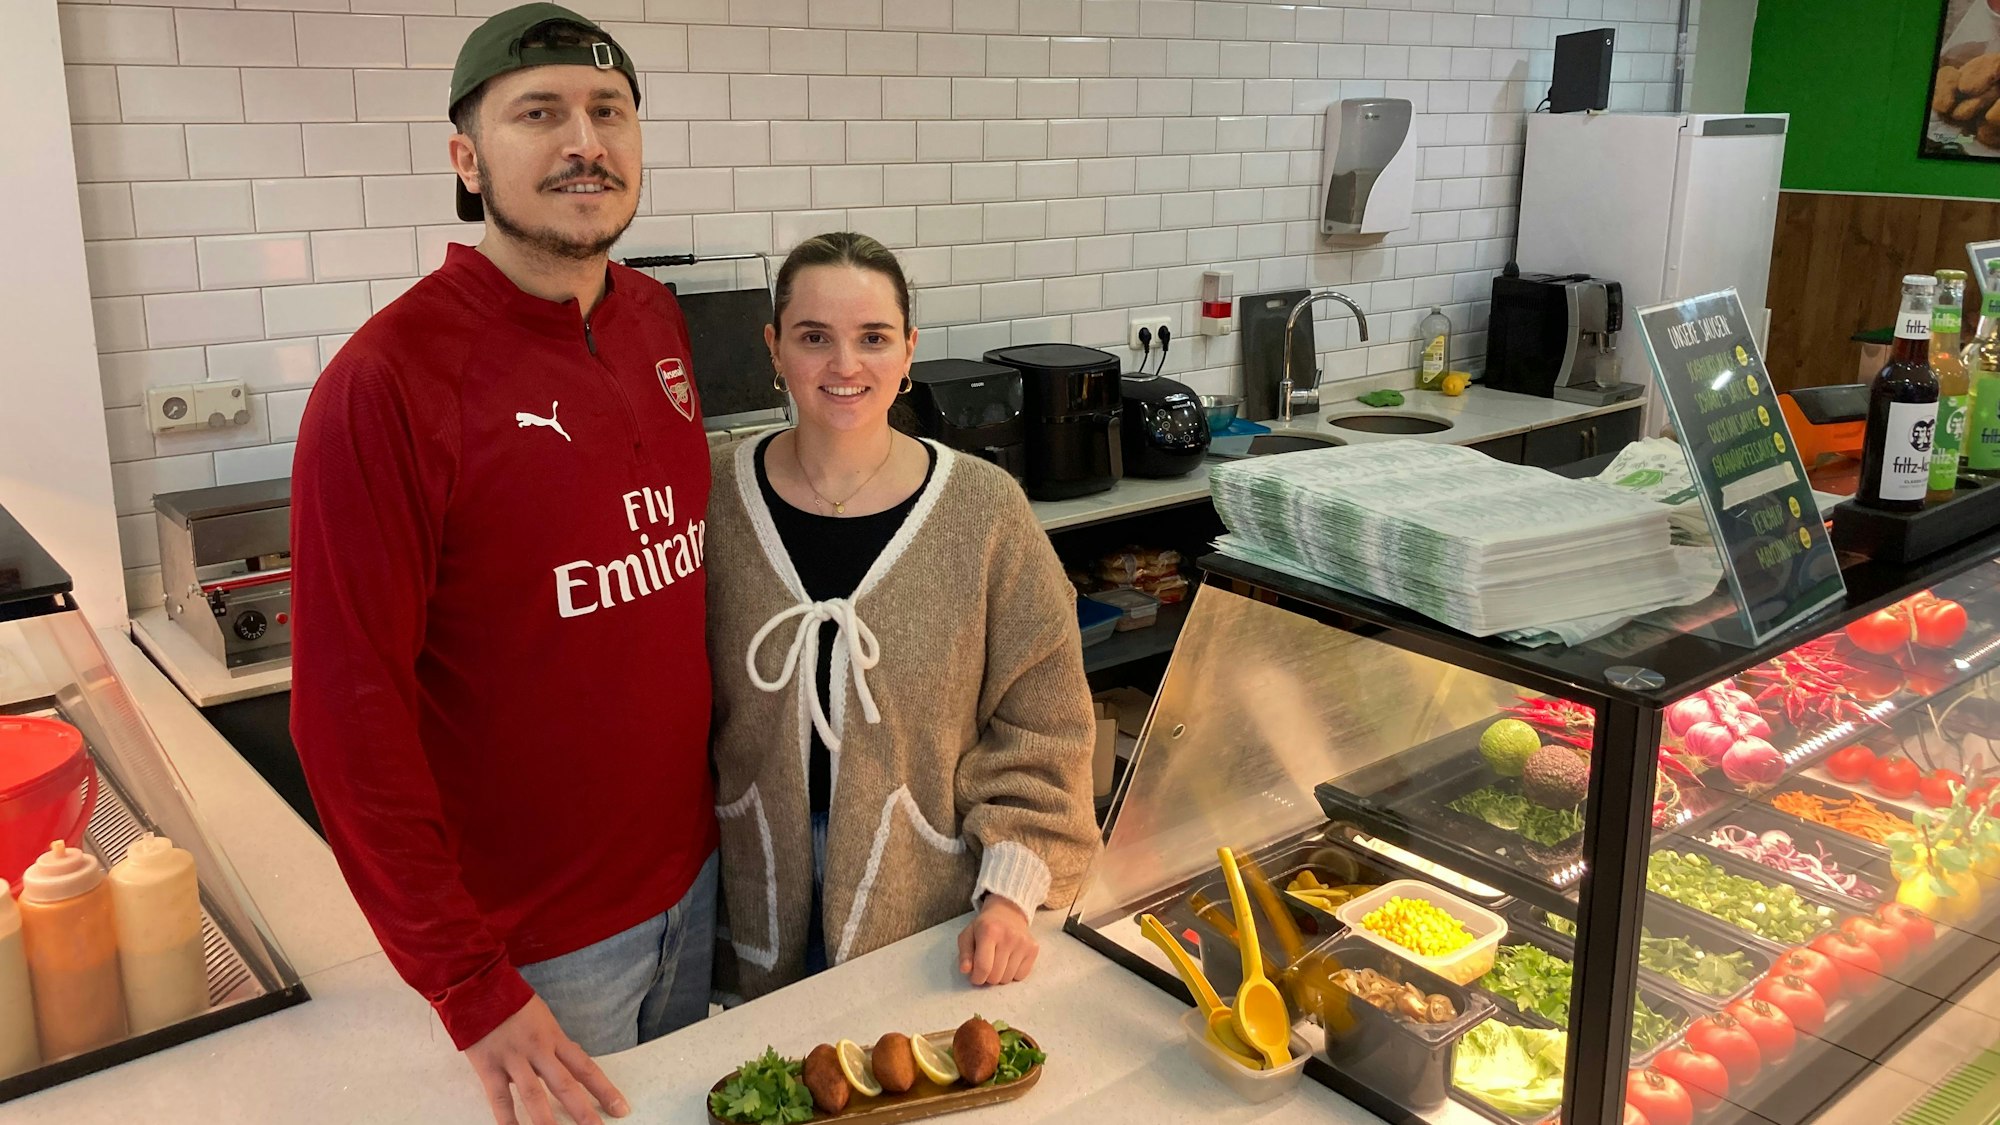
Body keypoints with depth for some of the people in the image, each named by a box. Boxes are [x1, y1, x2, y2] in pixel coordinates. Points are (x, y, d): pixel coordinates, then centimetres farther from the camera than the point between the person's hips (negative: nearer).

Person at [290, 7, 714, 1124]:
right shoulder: (387, 380, -20)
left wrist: (717, 792, 8)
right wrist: (469, 986, -18)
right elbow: (350, 711, -19)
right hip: (533, 939, -6)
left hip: (692, 873, 6)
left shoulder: (661, 321, 0)